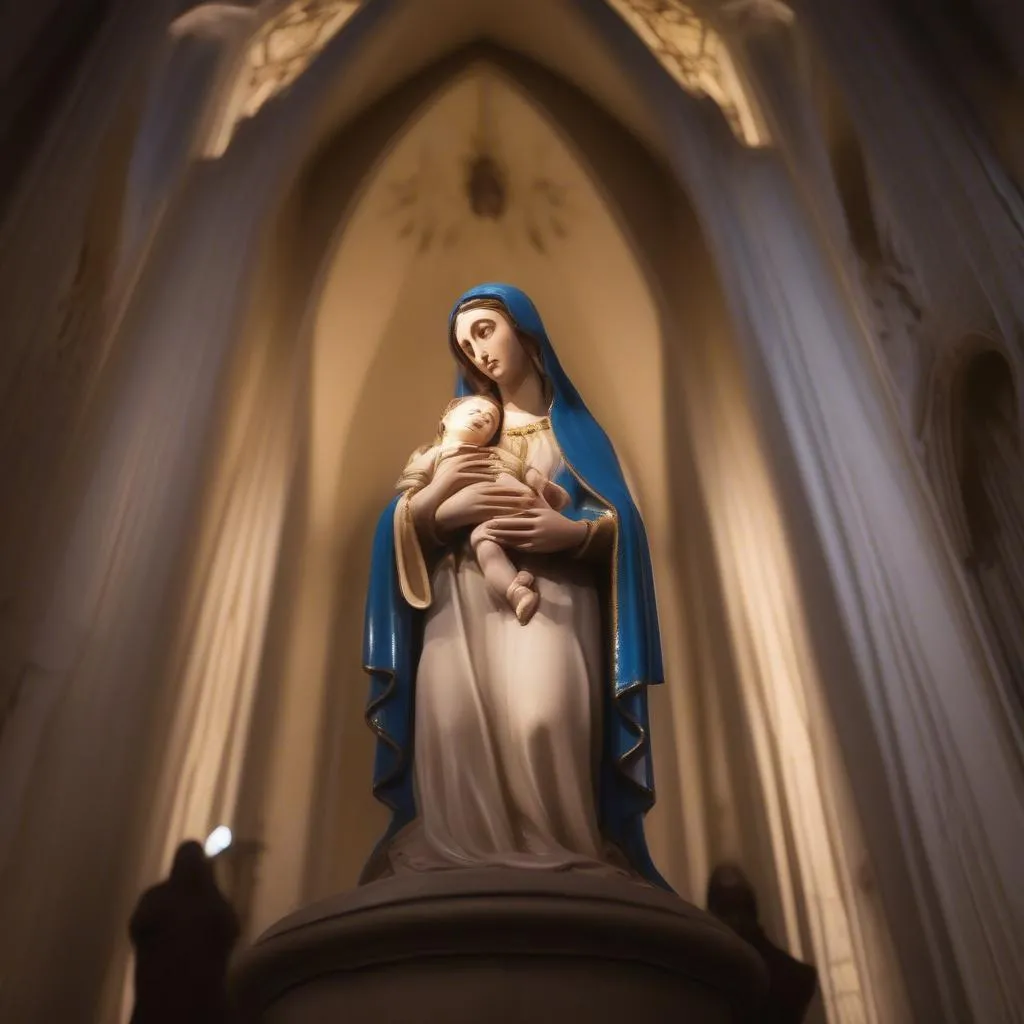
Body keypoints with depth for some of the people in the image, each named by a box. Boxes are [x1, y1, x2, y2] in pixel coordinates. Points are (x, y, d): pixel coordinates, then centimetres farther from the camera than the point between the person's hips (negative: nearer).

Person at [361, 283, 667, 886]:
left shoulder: (574, 425, 19)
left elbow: (623, 523, 7)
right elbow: (405, 524, 12)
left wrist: (571, 530, -13)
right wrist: (441, 501, -10)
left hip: (547, 601, -2)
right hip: (463, 604, 2)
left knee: (541, 724, -27)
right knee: (457, 729, -21)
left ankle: (557, 860, -19)